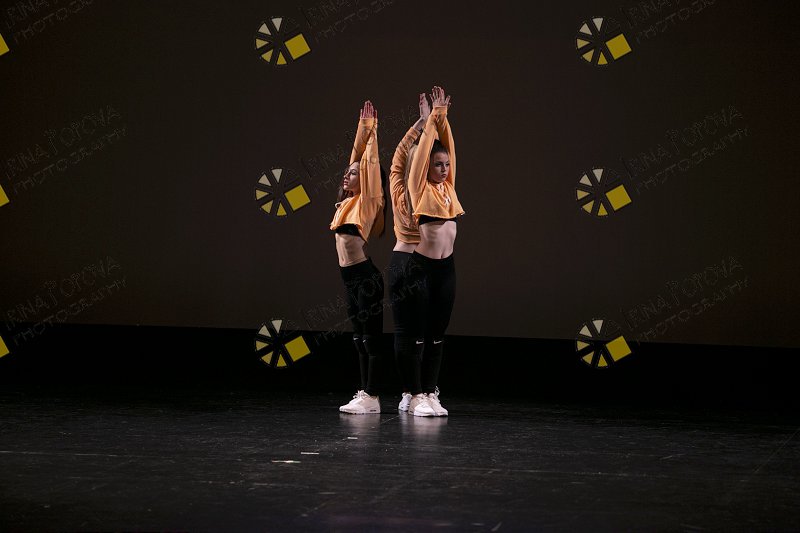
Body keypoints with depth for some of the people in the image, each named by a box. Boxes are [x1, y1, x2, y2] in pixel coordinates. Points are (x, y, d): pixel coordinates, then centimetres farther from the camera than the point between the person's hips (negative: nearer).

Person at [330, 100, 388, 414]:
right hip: (351, 277, 8)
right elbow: (357, 156, 20)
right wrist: (362, 129, 19)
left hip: (366, 277, -8)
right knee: (359, 337, 10)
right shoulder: (347, 203, 14)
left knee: (371, 337, -5)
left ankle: (372, 398, -4)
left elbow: (370, 164, -10)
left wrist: (371, 131, -4)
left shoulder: (367, 203, -5)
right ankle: (364, 394, 13)